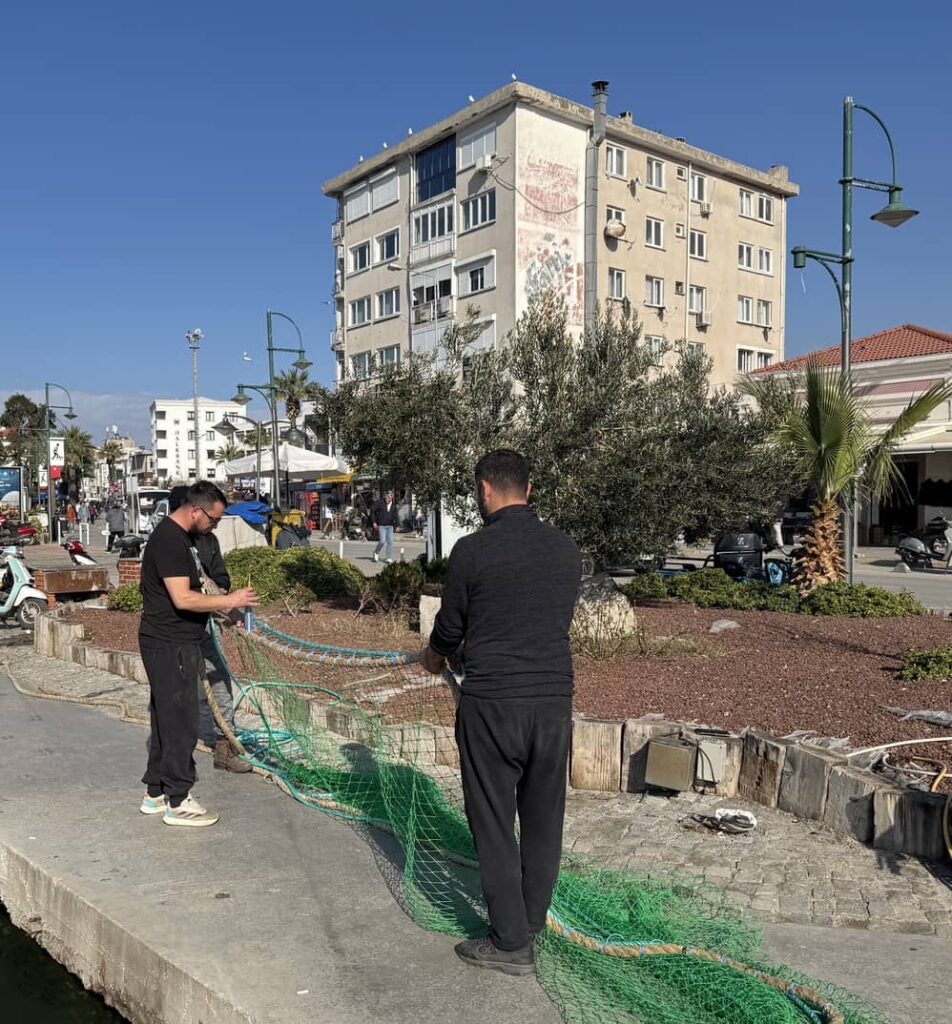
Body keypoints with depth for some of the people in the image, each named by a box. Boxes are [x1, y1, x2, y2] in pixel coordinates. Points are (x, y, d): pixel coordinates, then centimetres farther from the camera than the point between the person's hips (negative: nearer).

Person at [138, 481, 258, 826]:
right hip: (170, 647, -10)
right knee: (181, 722, -2)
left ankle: (155, 793, 28)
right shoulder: (169, 540, -19)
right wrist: (229, 600, -19)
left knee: (165, 719, 17)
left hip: (173, 645, 10)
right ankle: (178, 802, 8)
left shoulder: (180, 537, 13)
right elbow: (182, 599, -26)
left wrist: (220, 605, 11)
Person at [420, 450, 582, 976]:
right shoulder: (566, 548, 5)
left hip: (492, 702, -5)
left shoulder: (472, 550, -10)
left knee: (494, 822, 8)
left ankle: (511, 943, 18)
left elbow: (449, 627, 1)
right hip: (554, 696, 5)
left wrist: (434, 656, 26)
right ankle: (532, 922, 32)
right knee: (543, 818, 17)